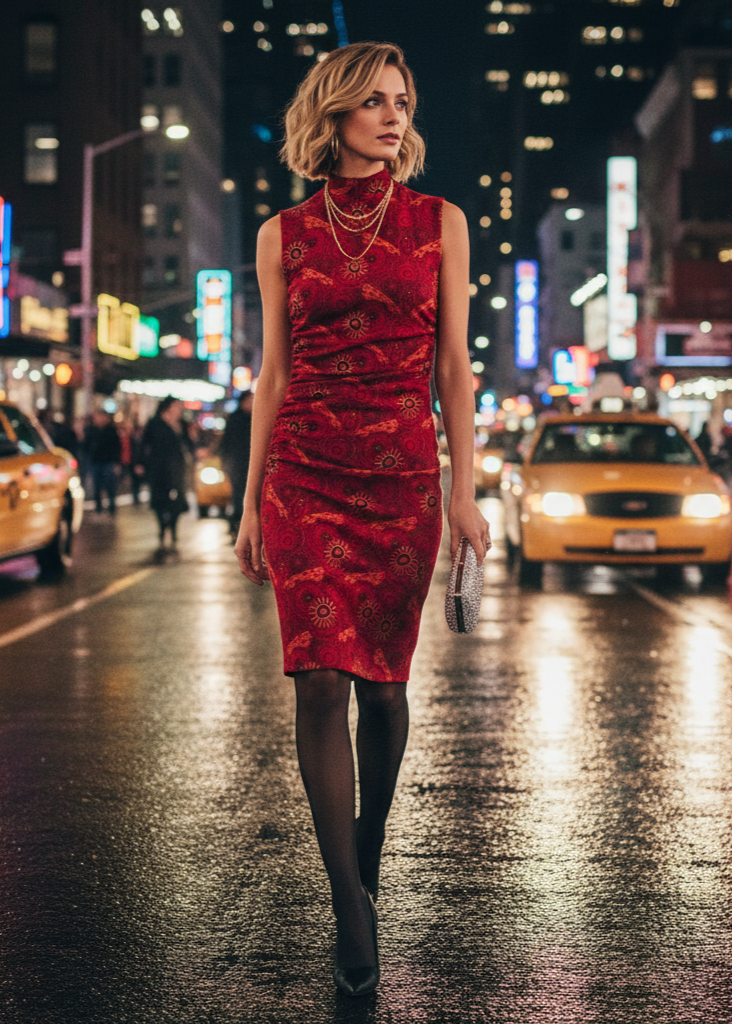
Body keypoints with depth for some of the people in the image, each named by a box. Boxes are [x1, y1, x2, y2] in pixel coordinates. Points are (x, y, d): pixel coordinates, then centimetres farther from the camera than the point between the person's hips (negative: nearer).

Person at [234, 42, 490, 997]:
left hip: (401, 472, 0)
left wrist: (464, 489, -3)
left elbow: (454, 363, 3)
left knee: (382, 683, 5)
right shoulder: (285, 235, 7)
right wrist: (251, 503, 8)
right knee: (320, 680, -8)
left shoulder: (438, 222, 6)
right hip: (305, 472, 0)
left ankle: (366, 857, 29)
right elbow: (273, 375, 9)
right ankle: (352, 910, -2)